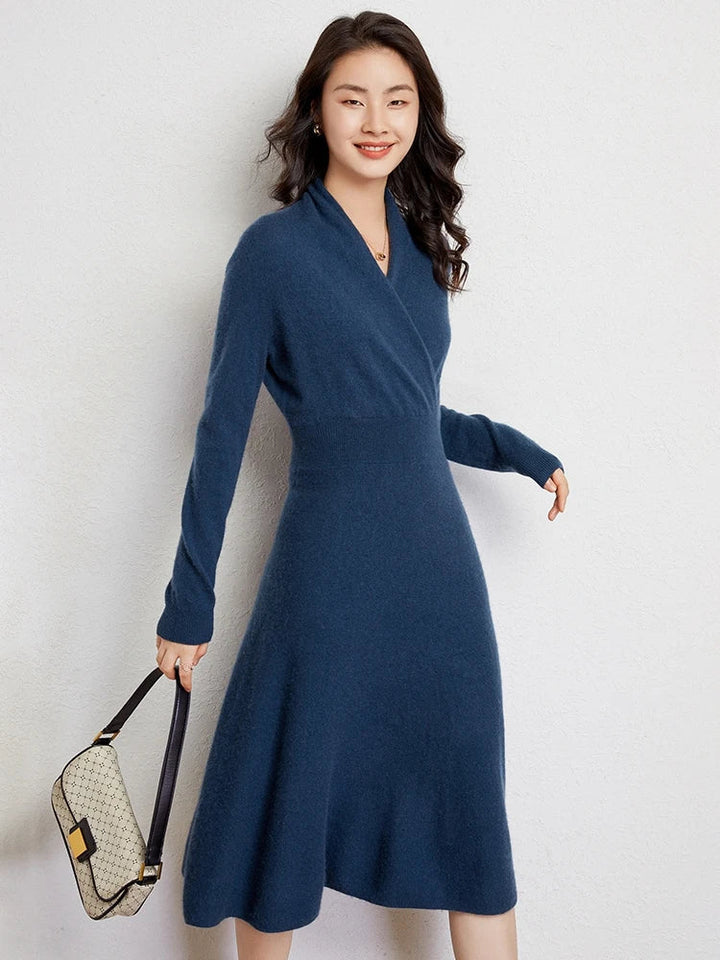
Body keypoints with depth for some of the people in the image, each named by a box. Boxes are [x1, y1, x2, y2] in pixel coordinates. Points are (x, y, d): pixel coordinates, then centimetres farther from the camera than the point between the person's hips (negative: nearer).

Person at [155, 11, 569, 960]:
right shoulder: (275, 248, -7)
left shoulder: (420, 245, 10)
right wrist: (189, 603, -6)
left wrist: (519, 450, 13)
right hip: (331, 573, -5)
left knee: (471, 818, 13)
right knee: (288, 809, 10)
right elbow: (222, 431, -6)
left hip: (440, 568, 5)